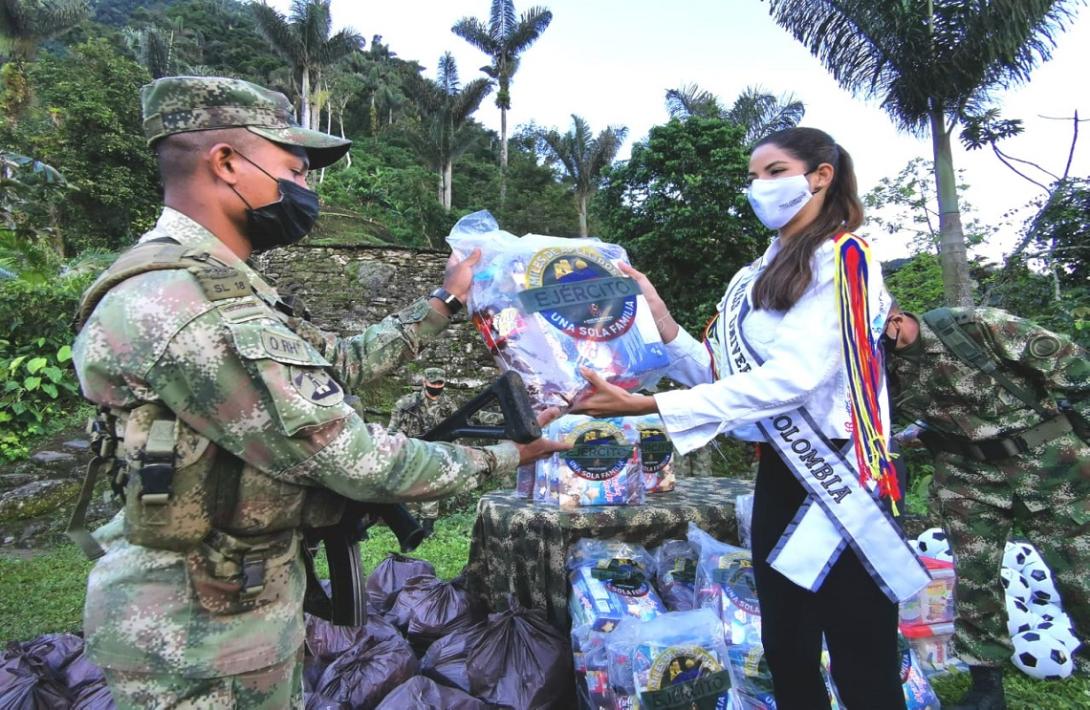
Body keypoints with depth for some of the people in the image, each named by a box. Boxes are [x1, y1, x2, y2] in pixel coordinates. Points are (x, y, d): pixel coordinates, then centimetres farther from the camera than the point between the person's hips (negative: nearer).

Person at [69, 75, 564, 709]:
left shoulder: (192, 283, 6)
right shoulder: (195, 310, -28)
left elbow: (335, 366, 10)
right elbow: (356, 463, -26)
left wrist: (443, 304, 12)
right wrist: (502, 457, -13)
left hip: (243, 591, 9)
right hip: (203, 627, -9)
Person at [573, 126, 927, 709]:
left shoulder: (842, 258, -8)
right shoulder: (755, 279, 13)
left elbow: (792, 377, -23)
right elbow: (723, 378, 6)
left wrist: (645, 407, -28)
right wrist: (662, 323, -7)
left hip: (840, 478, -7)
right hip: (780, 476, 7)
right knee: (786, 655, 15)